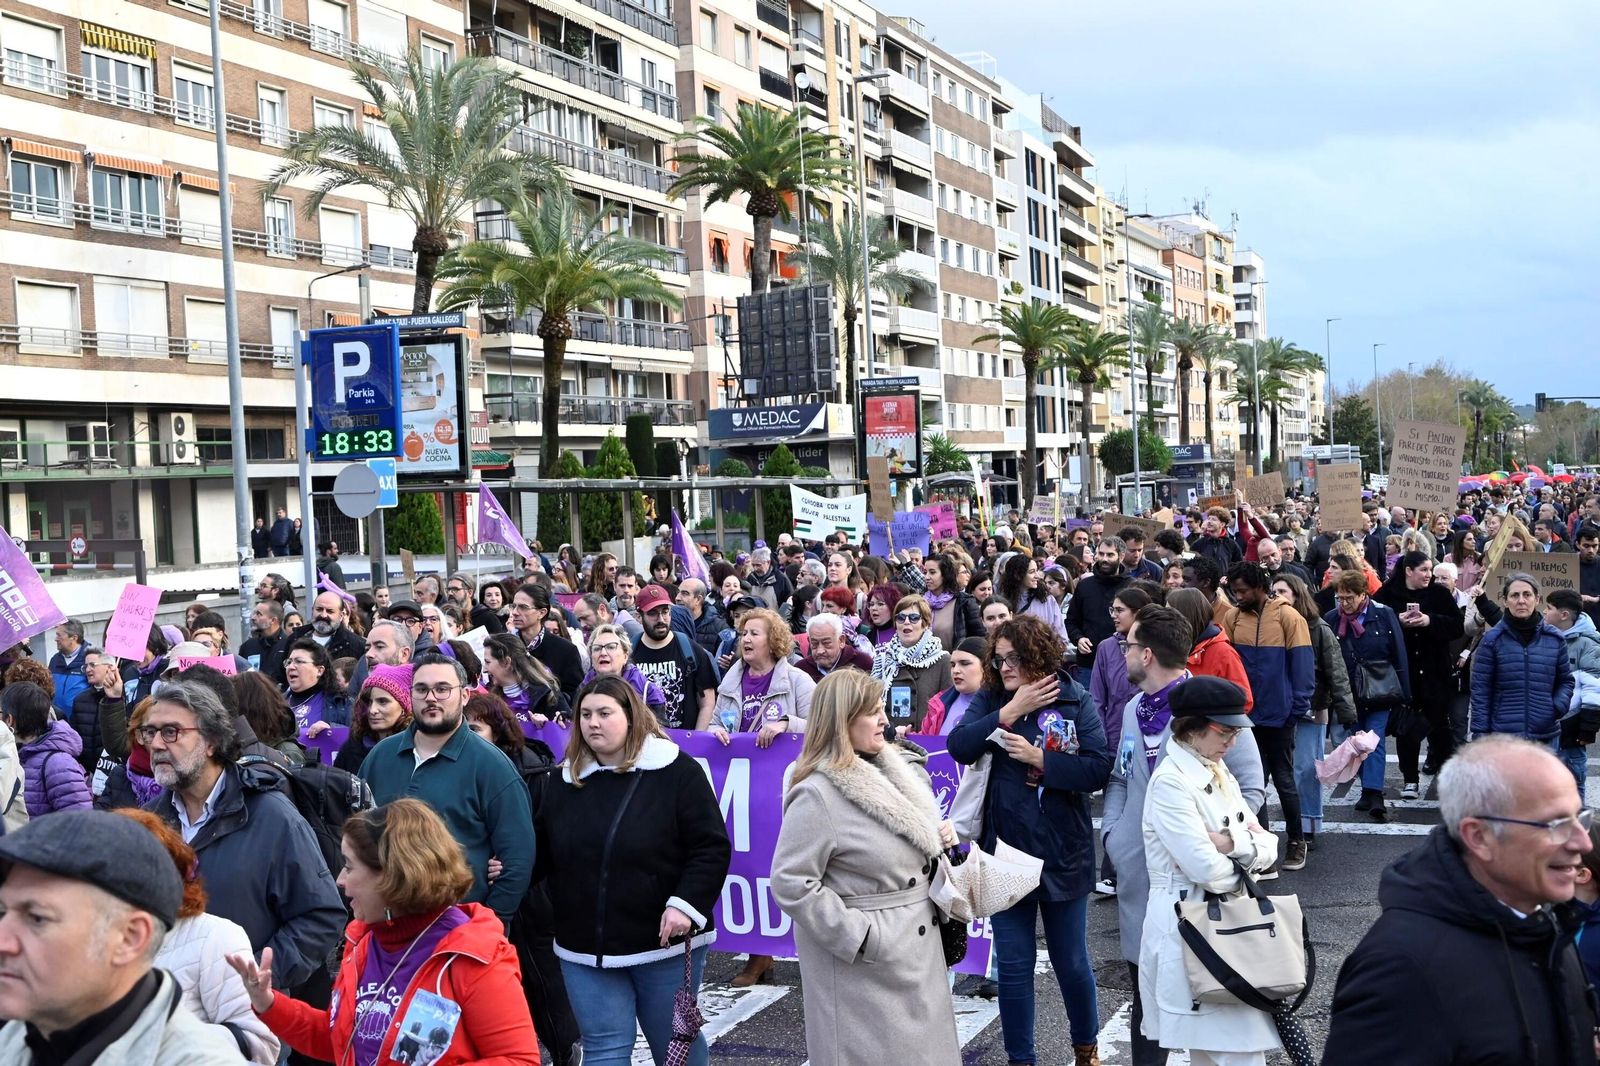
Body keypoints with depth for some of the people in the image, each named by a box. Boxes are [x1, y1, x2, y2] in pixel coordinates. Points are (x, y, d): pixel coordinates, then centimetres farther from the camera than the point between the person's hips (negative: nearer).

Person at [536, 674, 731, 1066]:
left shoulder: (676, 771, -9)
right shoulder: (564, 780, 6)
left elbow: (712, 847, -10)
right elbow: (541, 853, 16)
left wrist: (686, 904, -20)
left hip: (665, 943, -3)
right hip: (586, 949, 4)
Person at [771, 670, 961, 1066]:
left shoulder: (900, 769, 7)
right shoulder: (817, 795, -18)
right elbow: (791, 883, -20)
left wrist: (942, 837, 2)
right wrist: (857, 936, -20)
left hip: (920, 951, 8)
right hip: (864, 960, -7)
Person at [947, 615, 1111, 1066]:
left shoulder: (1077, 702, -6)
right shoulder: (990, 700, 0)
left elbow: (1099, 769, -15)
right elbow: (959, 747, -15)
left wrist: (1037, 757, -19)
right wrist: (1011, 710, -20)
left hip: (1062, 855, -1)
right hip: (1006, 853, 2)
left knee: (1071, 962, 14)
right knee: (1013, 965, 10)